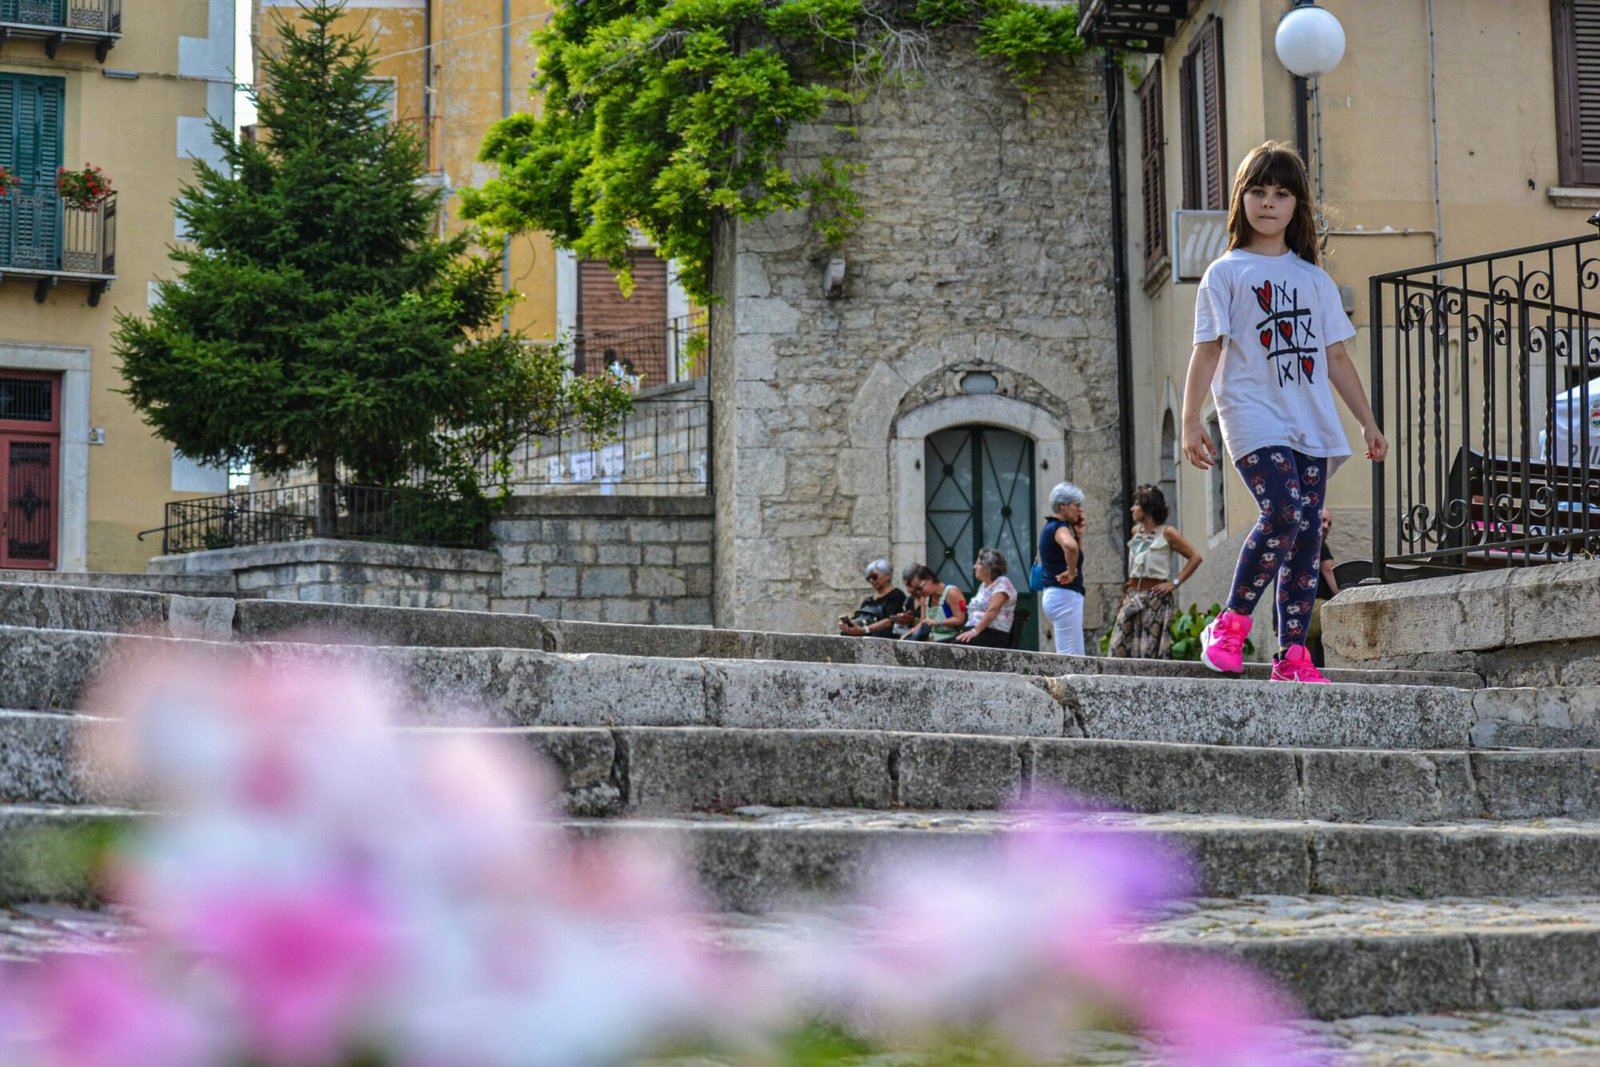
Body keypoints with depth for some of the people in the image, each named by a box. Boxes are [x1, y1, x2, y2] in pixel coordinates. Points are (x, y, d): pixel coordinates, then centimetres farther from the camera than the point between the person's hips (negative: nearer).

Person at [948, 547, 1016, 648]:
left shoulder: (1002, 583, -4)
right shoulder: (983, 585, 24)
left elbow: (992, 611, -17)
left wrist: (975, 631, -22)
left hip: (993, 636, -8)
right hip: (976, 633, 8)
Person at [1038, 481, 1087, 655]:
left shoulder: (1049, 528, 17)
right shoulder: (1059, 528, -12)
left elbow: (1077, 557, 26)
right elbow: (1070, 546, -37)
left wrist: (1079, 535, 14)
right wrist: (1071, 572, -23)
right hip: (1066, 595, -10)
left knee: (1076, 658, 12)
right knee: (1069, 657, -10)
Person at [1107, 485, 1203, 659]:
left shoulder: (1166, 533, -4)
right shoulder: (1135, 532, 14)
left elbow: (1195, 558, -6)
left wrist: (1175, 583, -10)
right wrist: (1130, 584, 15)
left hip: (1156, 597, -6)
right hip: (1133, 597, 6)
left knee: (1151, 651, -7)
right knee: (1119, 648, -3)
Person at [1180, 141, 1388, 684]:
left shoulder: (1315, 279, 18)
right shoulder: (1226, 273, 6)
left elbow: (1336, 358, 20)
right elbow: (1207, 352, 1)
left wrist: (1369, 424, 17)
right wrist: (1190, 422, -7)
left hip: (1311, 426, 5)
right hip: (1253, 416, -5)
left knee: (1306, 535, -1)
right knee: (1285, 515, -23)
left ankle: (1292, 656, 2)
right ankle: (1231, 625, -8)